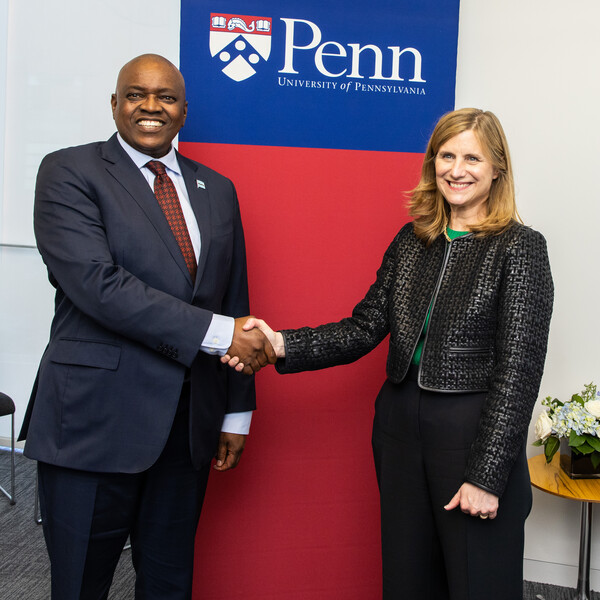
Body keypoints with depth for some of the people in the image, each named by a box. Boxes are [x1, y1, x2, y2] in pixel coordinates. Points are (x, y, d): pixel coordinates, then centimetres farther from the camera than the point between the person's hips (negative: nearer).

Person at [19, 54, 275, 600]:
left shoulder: (217, 189, 13)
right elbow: (96, 282, -19)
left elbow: (234, 301, 13)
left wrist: (237, 411, 11)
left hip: (189, 424, 5)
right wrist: (216, 332, -21)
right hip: (95, 419, -4)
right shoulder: (69, 172, -4)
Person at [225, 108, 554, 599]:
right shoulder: (411, 241, 8)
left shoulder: (519, 247, -8)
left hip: (472, 432, -5)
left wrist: (487, 476, -15)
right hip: (400, 429, 5)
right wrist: (283, 346, -10)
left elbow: (519, 369, -12)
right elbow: (364, 328, 5)